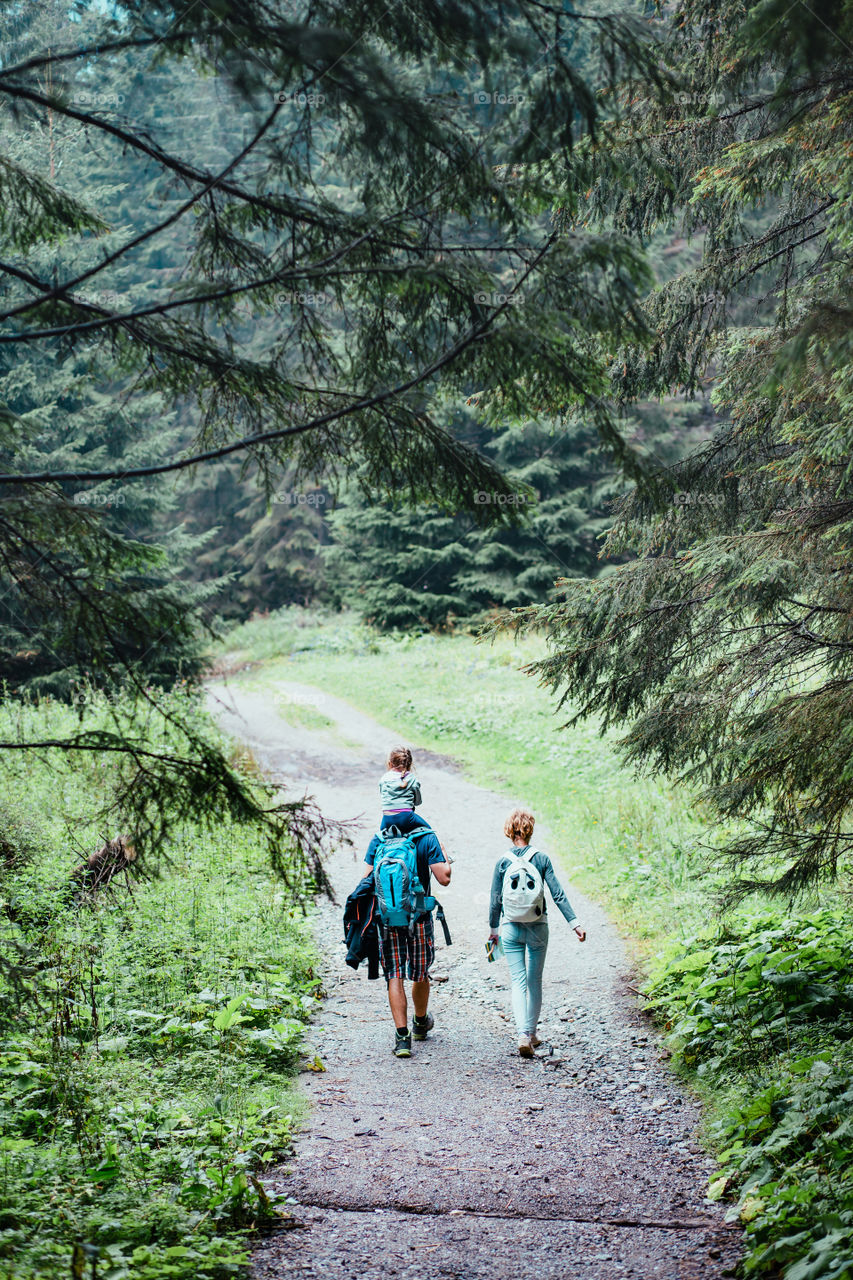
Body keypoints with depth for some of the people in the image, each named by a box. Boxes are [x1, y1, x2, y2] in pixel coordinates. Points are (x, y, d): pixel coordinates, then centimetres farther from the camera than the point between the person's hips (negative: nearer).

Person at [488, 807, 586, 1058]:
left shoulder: (502, 863, -4)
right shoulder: (541, 860, -6)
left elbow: (495, 900, 1)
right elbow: (558, 894, -8)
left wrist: (493, 929, 13)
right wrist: (575, 923, -5)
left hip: (510, 929, 0)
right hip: (538, 929, 0)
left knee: (518, 981, 1)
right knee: (534, 981, 14)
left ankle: (523, 1034, -16)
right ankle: (532, 1034, 22)